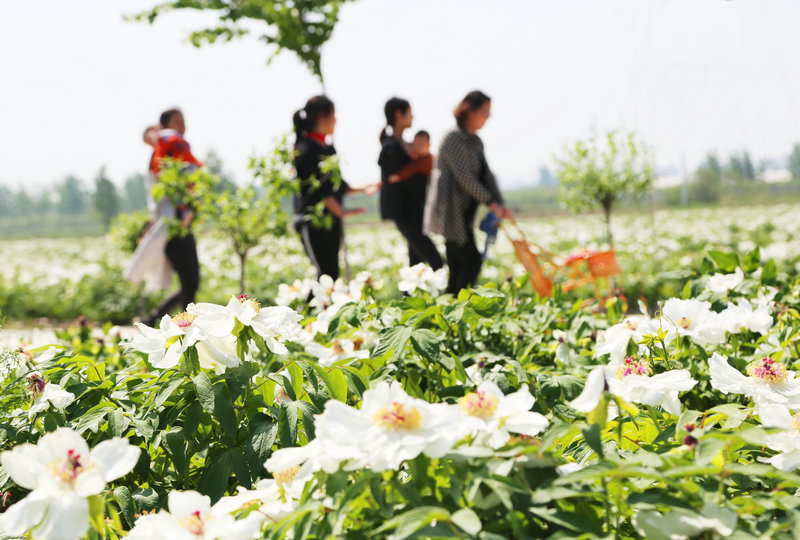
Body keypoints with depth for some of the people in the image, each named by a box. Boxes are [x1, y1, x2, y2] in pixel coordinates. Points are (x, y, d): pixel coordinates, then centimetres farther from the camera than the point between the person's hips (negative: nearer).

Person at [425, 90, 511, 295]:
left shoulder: (476, 142, 16)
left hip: (464, 213, 9)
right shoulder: (453, 138, -12)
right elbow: (464, 176, -19)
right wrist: (490, 202, -19)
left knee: (458, 266, 7)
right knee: (471, 261, -14)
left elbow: (487, 175, 13)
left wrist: (500, 204, -2)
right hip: (450, 211, -9)